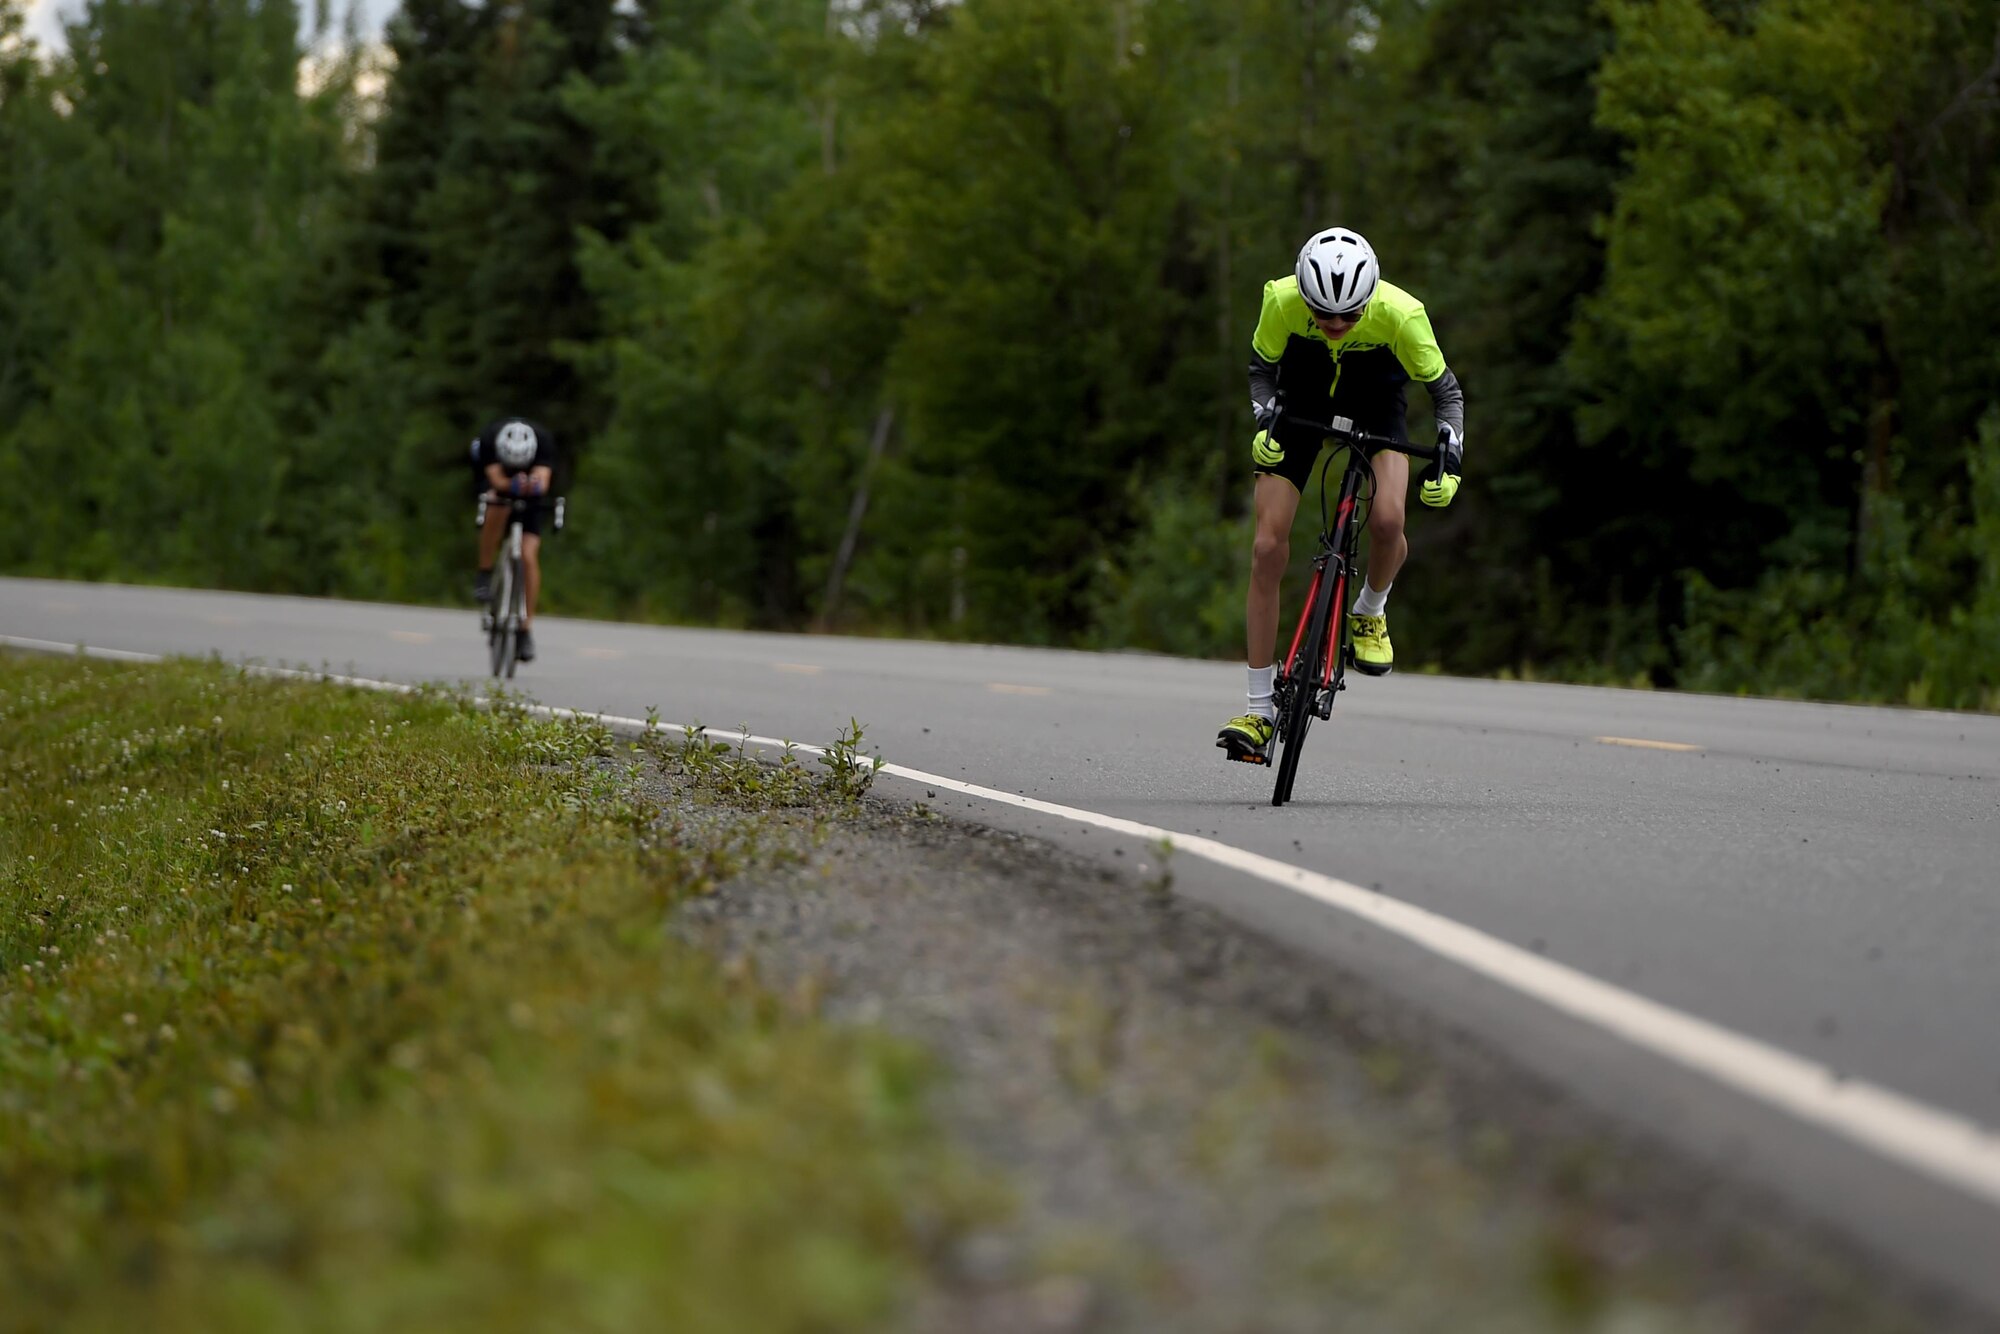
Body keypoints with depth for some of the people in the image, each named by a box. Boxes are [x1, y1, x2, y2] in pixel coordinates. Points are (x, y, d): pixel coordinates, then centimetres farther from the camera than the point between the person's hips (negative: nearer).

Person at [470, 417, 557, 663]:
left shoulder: (543, 439, -31)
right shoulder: (489, 438, -32)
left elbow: (543, 480, -42)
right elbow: (496, 478, -42)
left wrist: (535, 485, -65)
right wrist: (512, 485, -64)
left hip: (530, 498, 0)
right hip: (498, 488, 0)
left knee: (528, 556, -14)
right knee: (499, 509, -37)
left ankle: (526, 630, -7)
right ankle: (484, 574, -19)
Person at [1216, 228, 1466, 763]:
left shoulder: (1399, 313, -32)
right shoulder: (1283, 300, -30)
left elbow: (1445, 389, -16)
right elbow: (1261, 365, -9)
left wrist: (1449, 452, -31)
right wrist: (1264, 417, -26)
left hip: (1375, 401, -1)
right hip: (1303, 397, 1)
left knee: (1387, 519, -29)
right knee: (1268, 547, -10)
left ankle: (1370, 613, 6)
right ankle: (1260, 710, -2)